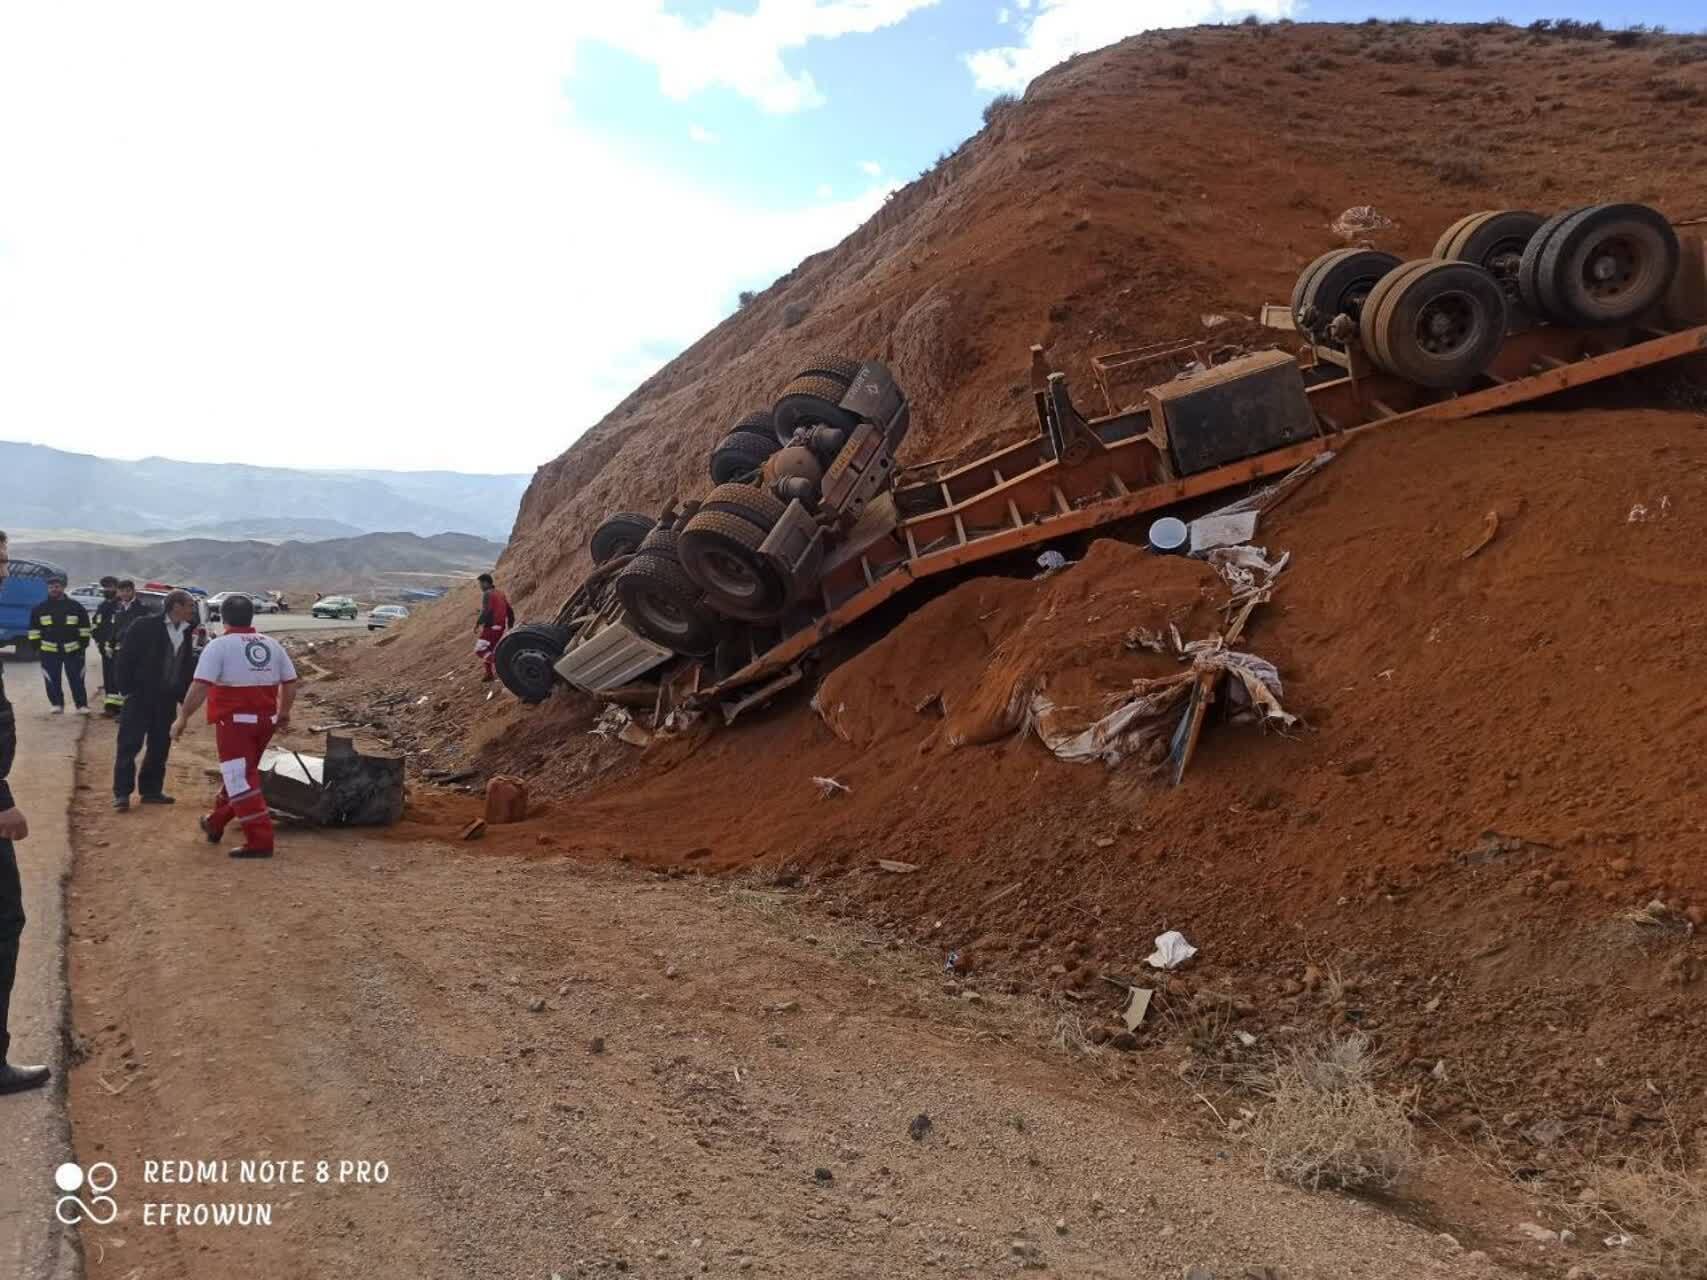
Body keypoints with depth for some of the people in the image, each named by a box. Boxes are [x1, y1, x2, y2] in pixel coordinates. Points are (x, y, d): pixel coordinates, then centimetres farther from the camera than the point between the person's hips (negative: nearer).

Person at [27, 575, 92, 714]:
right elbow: (34, 629, 9)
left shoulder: (76, 607, 1)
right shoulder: (40, 609, 5)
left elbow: (84, 627, 5)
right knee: (52, 680, 4)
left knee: (76, 679, 0)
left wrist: (83, 643, -1)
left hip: (72, 649, -2)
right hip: (49, 650, 2)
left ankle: (82, 705, 5)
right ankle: (57, 704, 15)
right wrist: (36, 645, 2)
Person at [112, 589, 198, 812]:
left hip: (167, 699, 6)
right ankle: (122, 793, -1)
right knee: (129, 744, -3)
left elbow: (187, 666, 14)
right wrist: (127, 689, -11)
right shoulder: (146, 626, -9)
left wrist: (183, 694, 6)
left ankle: (152, 790, 20)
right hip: (140, 696, -6)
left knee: (160, 747, 10)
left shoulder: (186, 633, 8)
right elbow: (125, 658, -9)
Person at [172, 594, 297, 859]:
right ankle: (215, 824, 38)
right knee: (239, 773, 22)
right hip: (265, 720, 6)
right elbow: (290, 682, 10)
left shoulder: (219, 645, -8)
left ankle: (260, 841, -7)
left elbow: (200, 686, -17)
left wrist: (183, 717, -10)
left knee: (241, 780, -2)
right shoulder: (272, 644, 9)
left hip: (234, 720, -6)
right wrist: (284, 712, 23)